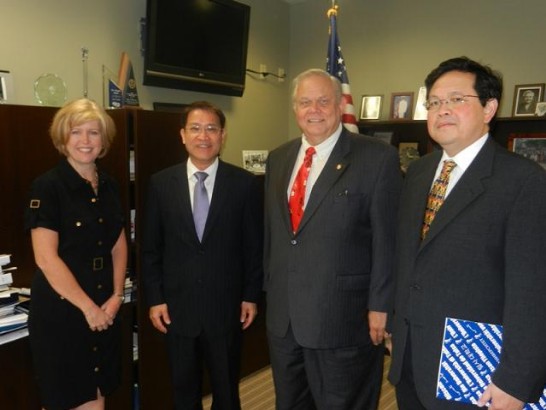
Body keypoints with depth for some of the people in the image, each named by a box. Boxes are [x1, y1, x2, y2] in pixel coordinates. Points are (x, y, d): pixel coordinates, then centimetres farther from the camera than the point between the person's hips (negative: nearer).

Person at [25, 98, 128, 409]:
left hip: (104, 310, 6)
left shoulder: (109, 186, 7)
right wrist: (87, 307, -14)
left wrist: (116, 296, -1)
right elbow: (45, 257, -17)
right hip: (60, 311, -5)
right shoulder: (48, 186, -12)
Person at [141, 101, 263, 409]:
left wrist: (252, 296, -1)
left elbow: (255, 246, 0)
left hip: (226, 307, -1)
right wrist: (154, 298, 0)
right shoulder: (161, 183, -1)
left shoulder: (245, 184, -5)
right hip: (177, 307, 1)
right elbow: (151, 248, 3)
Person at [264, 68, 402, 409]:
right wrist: (270, 287, 15)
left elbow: (388, 239, -11)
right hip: (282, 316, 6)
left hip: (344, 318, -5)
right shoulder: (278, 159, 9)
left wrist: (381, 305, -11)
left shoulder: (378, 157, -10)